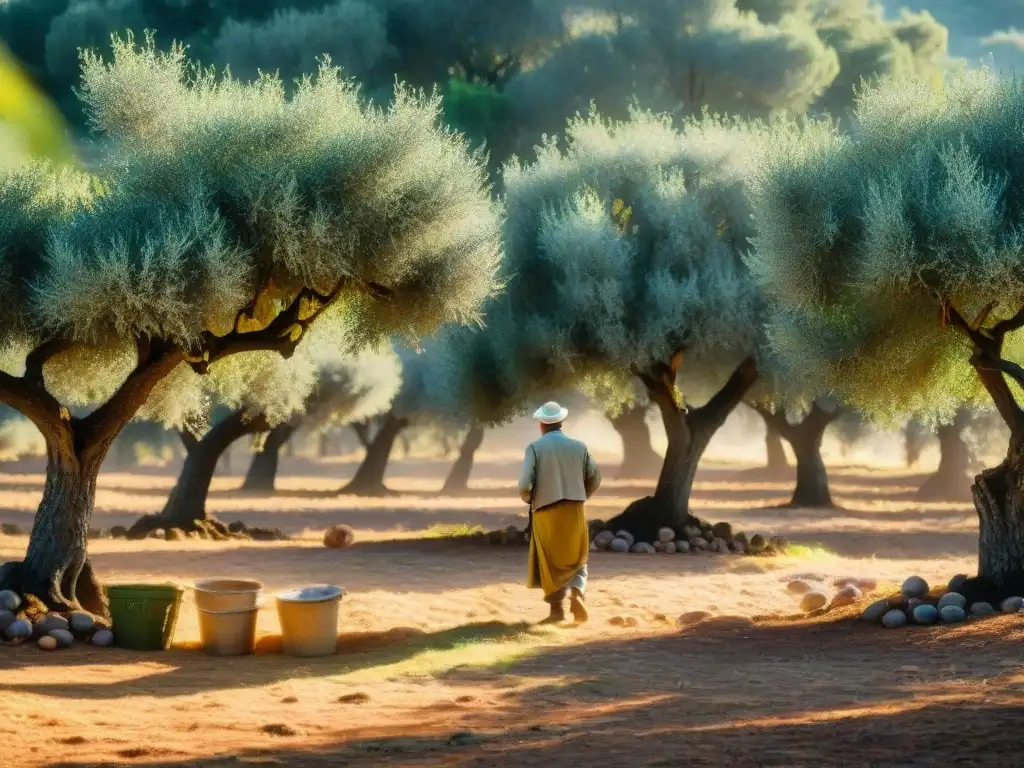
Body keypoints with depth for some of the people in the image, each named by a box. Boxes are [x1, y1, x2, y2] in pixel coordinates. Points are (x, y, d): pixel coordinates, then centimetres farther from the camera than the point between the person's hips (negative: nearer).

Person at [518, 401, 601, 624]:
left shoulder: (535, 447, -8)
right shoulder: (578, 447, 2)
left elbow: (524, 483, -14)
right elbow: (595, 478, 7)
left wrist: (528, 499, 7)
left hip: (546, 512, -2)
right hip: (574, 511, 2)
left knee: (552, 562, 9)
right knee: (577, 558, 15)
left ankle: (557, 609, 4)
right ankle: (577, 593, -9)